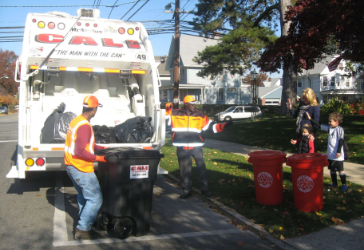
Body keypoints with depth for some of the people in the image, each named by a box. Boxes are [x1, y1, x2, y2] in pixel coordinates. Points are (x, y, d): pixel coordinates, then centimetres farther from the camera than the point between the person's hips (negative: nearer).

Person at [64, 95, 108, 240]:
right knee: (95, 198, -3)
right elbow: (80, 151, -25)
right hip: (81, 168, -10)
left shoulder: (75, 121, 9)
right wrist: (97, 158, -18)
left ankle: (84, 225, 32)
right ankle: (82, 229, 0)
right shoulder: (84, 126, -22)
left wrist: (101, 148, 20)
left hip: (71, 166, 10)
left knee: (83, 196, 22)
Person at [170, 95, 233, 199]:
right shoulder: (175, 114, 1)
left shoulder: (200, 115, 6)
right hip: (182, 148, -1)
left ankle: (204, 189, 17)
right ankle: (186, 190, 21)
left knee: (201, 167, 1)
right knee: (184, 169, 6)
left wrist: (224, 125, -2)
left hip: (196, 147, 1)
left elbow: (211, 126, 8)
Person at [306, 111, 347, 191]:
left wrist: (338, 151, -18)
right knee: (332, 169, 15)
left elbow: (341, 141, -15)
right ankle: (334, 183, 30)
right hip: (330, 154, 7)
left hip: (338, 155, -6)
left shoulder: (340, 129, -12)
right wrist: (310, 119, 5)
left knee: (341, 170, 4)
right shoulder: (329, 128, 6)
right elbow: (320, 125, 10)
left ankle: (344, 184, 15)